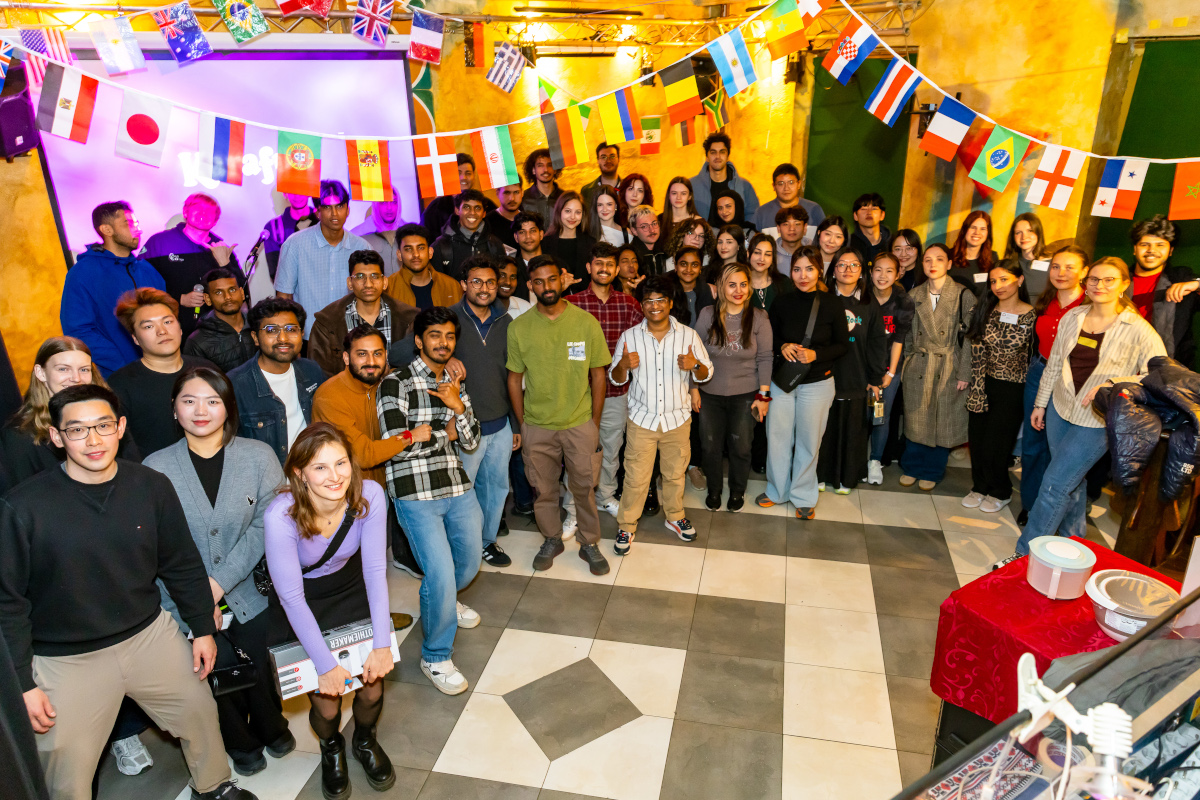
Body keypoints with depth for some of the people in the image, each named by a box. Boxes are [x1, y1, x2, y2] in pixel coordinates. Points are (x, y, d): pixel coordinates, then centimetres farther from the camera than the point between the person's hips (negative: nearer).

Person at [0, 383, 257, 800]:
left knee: (200, 711, 18)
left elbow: (183, 565, 3)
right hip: (67, 659, -3)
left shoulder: (153, 487, -8)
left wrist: (203, 627, 8)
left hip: (151, 635, 3)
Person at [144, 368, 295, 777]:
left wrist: (220, 581, -18)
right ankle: (241, 744, 44)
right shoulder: (155, 467, -6)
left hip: (253, 598, 0)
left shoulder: (258, 456, -6)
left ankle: (272, 728, 44)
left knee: (260, 671, 10)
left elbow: (268, 525, -12)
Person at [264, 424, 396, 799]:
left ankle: (365, 741, 30)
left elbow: (375, 571, -15)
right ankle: (331, 750, 31)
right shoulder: (280, 516, -31)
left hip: (351, 589, 2)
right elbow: (292, 598, -22)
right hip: (302, 603, -2)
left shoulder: (370, 495, -24)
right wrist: (326, 666, -19)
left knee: (372, 679, -5)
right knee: (326, 700, -6)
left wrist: (382, 644, -17)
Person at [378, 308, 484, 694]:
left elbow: (471, 441, 9)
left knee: (470, 561, 18)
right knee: (441, 573, -10)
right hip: (416, 492, -7)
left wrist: (458, 407, -10)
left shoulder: (455, 384, 14)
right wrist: (446, 432, -4)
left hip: (458, 487, 7)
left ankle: (442, 603, 53)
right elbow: (396, 444, -15)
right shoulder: (397, 383, -7)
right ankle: (436, 658, 12)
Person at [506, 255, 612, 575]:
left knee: (583, 487, 9)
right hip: (536, 426, 1)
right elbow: (515, 378, 3)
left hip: (579, 423, -1)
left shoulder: (586, 322, -7)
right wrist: (522, 425, 3)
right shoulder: (519, 327, -5)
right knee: (544, 489, 14)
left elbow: (598, 375, 0)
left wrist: (595, 424, 0)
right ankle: (552, 540, 37)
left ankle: (588, 543, 31)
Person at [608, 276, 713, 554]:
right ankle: (626, 526, 23)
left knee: (675, 473, 17)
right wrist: (623, 365, -22)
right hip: (641, 419, -1)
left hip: (678, 419, 1)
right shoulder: (629, 337, -4)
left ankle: (675, 517, 40)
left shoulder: (688, 335, -4)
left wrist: (695, 366, -23)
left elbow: (706, 374, 1)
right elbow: (615, 378, 1)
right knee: (636, 477, 4)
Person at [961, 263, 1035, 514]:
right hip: (983, 384, 4)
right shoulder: (985, 310, 0)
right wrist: (977, 391, -8)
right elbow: (977, 354, -2)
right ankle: (980, 487, 34)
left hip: (1012, 389, -4)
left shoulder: (1033, 316, -10)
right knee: (977, 441, 10)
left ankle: (1001, 492, 28)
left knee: (994, 445, 2)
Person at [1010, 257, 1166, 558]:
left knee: (1054, 484, -7)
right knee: (1071, 482, 18)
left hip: (1097, 421, -5)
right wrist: (1040, 403, 15)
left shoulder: (1138, 330, -11)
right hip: (1060, 409, 5)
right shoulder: (1072, 317, 4)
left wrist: (1113, 383, -26)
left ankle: (1025, 554, 3)